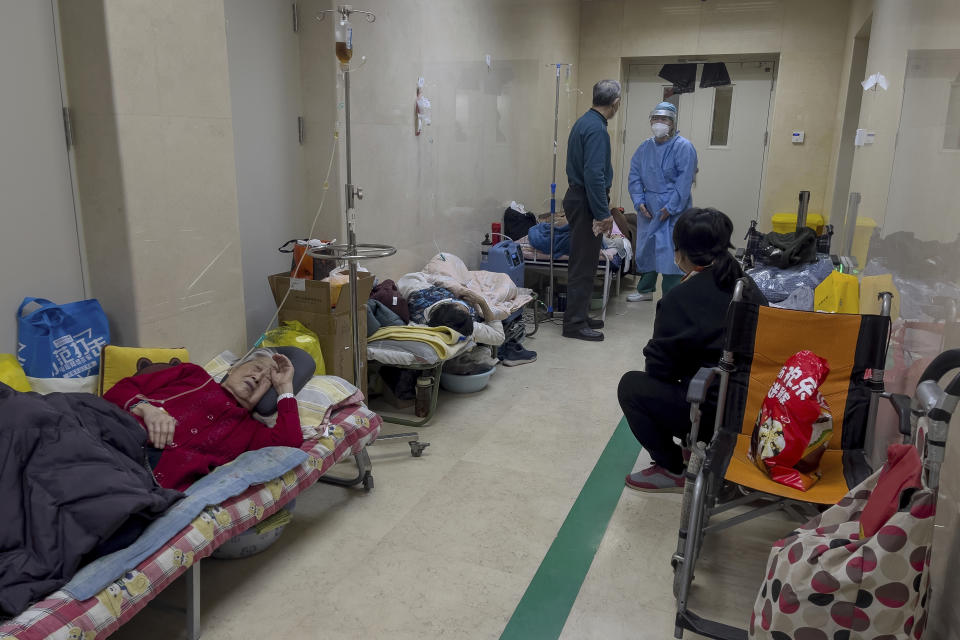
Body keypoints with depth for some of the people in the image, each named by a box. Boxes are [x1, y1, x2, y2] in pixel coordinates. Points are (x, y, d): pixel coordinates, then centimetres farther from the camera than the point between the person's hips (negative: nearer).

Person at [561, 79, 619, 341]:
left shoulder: (584, 122, 14)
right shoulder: (597, 128, -18)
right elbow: (594, 174, -24)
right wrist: (603, 213, -21)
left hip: (578, 197, 10)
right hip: (587, 202, -10)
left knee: (584, 261, 16)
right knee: (583, 264, -4)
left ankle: (579, 315, 24)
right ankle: (574, 323, 2)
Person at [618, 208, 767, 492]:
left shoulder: (680, 299, -15)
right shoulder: (747, 288, 7)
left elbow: (658, 367, -8)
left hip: (715, 414, -8)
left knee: (631, 386, 5)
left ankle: (672, 470, 11)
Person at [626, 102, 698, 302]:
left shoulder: (683, 147, -8)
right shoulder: (645, 147, 10)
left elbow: (684, 182, -14)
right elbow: (634, 175, 10)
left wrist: (671, 208, -17)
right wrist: (639, 201, -2)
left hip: (673, 210, -6)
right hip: (648, 209, 6)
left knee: (670, 252, -7)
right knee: (645, 248, 13)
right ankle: (645, 289, 30)